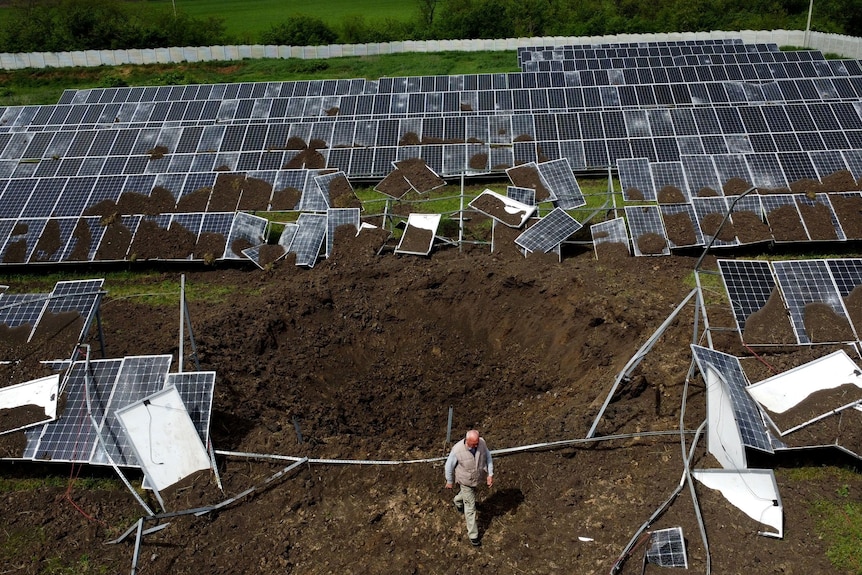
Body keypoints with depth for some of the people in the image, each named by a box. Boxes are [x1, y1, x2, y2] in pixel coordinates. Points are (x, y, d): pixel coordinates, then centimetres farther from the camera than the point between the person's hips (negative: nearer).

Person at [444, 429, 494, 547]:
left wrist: (490, 474, -10)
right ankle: (473, 535, 24)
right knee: (470, 507, 6)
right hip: (466, 481, -5)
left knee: (471, 492, 34)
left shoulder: (482, 442, -26)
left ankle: (457, 501, 68)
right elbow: (449, 466, -17)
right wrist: (449, 481, -4)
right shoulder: (457, 450, -35)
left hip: (479, 478, 5)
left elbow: (487, 457, -7)